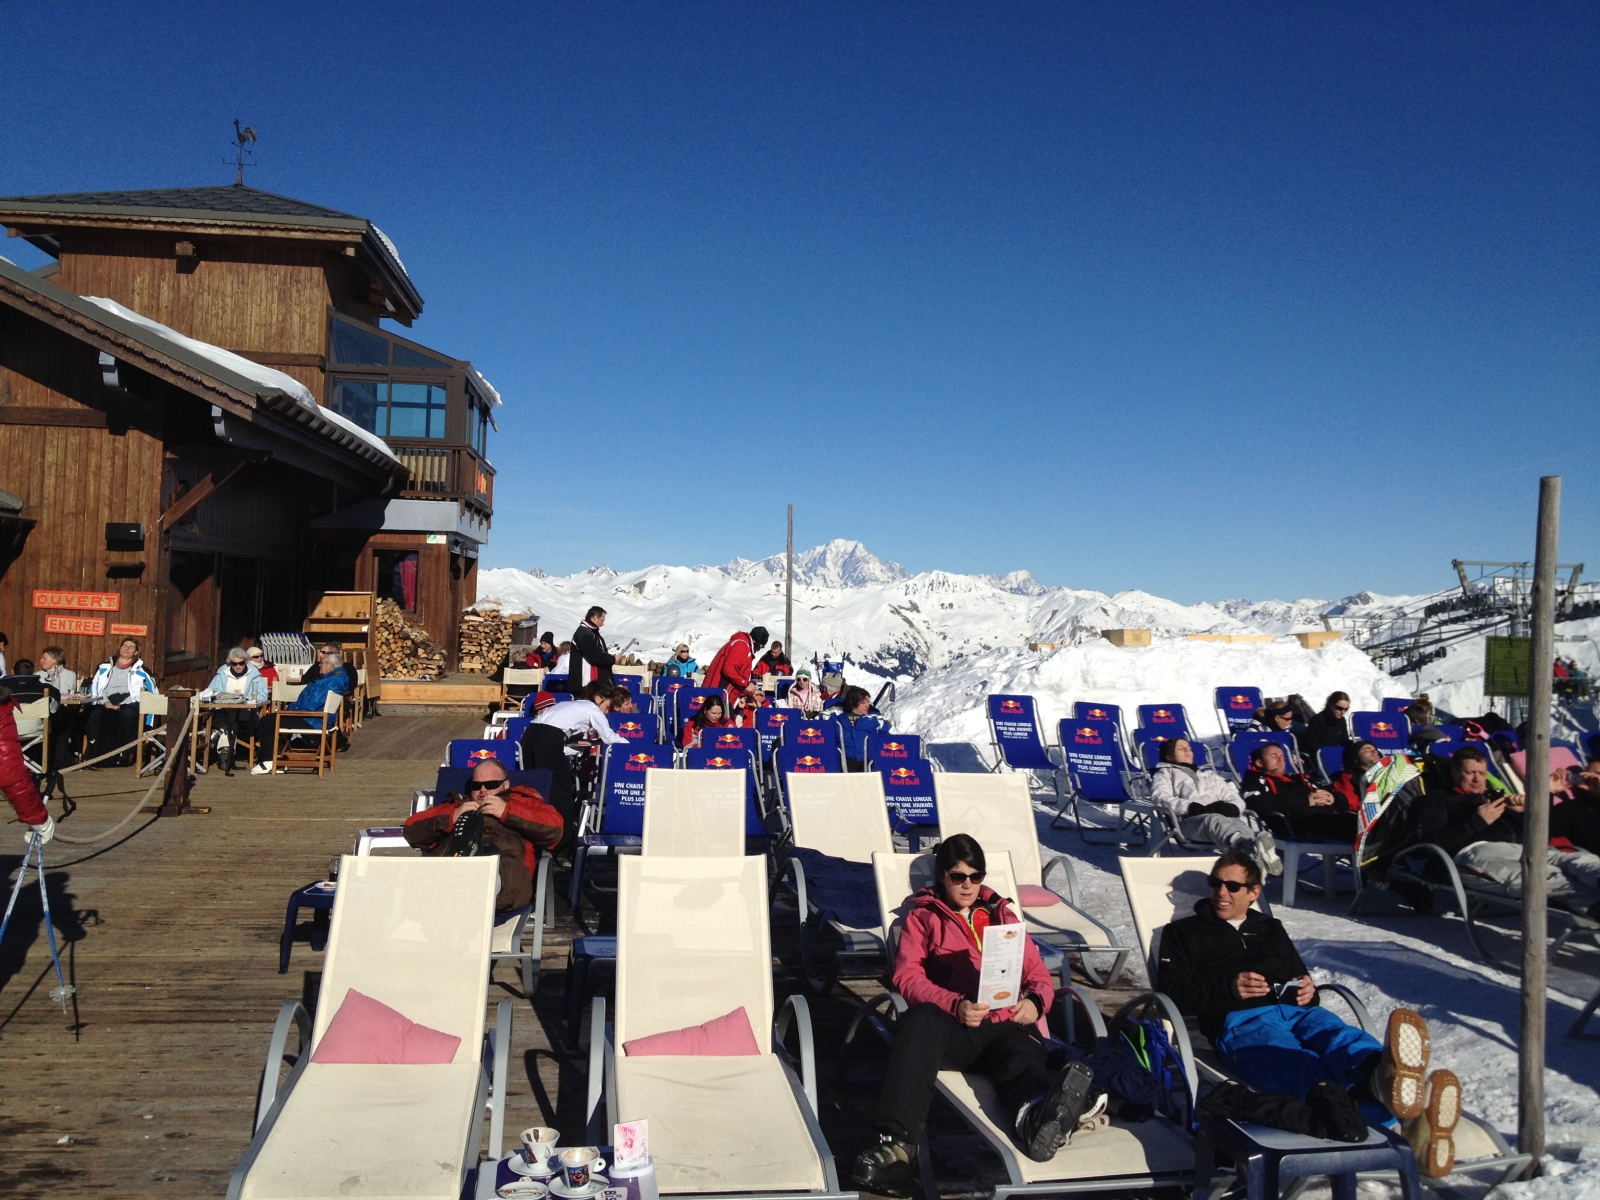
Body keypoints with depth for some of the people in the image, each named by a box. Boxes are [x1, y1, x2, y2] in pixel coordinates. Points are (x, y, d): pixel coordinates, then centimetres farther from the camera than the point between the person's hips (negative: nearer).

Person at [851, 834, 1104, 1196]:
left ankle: (1040, 1118, -73)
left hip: (1006, 1027, 1)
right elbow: (907, 976, 5)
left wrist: (1034, 1002, -4)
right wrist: (955, 1005, -14)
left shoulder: (1002, 915, 29)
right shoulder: (923, 916, 22)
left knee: (1023, 1058, -36)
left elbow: (1039, 974, 22)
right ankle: (897, 1142, -50)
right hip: (952, 1026, -1)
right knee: (922, 1020, -38)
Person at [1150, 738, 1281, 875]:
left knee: (1241, 823, -35)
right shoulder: (1165, 773, 26)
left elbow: (1234, 796, 29)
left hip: (1226, 816, 5)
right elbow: (1160, 797, 3)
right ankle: (1252, 848, -73)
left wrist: (1233, 808, 2)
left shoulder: (1209, 774, 41)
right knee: (1215, 821, -41)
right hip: (1192, 819, -5)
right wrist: (1193, 807, -12)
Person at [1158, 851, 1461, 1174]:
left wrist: (1308, 990, 10)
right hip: (1238, 1020, -4)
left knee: (1344, 1038, -35)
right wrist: (1230, 989, -5)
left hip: (1296, 1011, 4)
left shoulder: (1271, 928, 37)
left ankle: (1384, 1077, -69)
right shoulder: (1184, 932, 24)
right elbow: (1172, 992, 10)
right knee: (1292, 1060, -41)